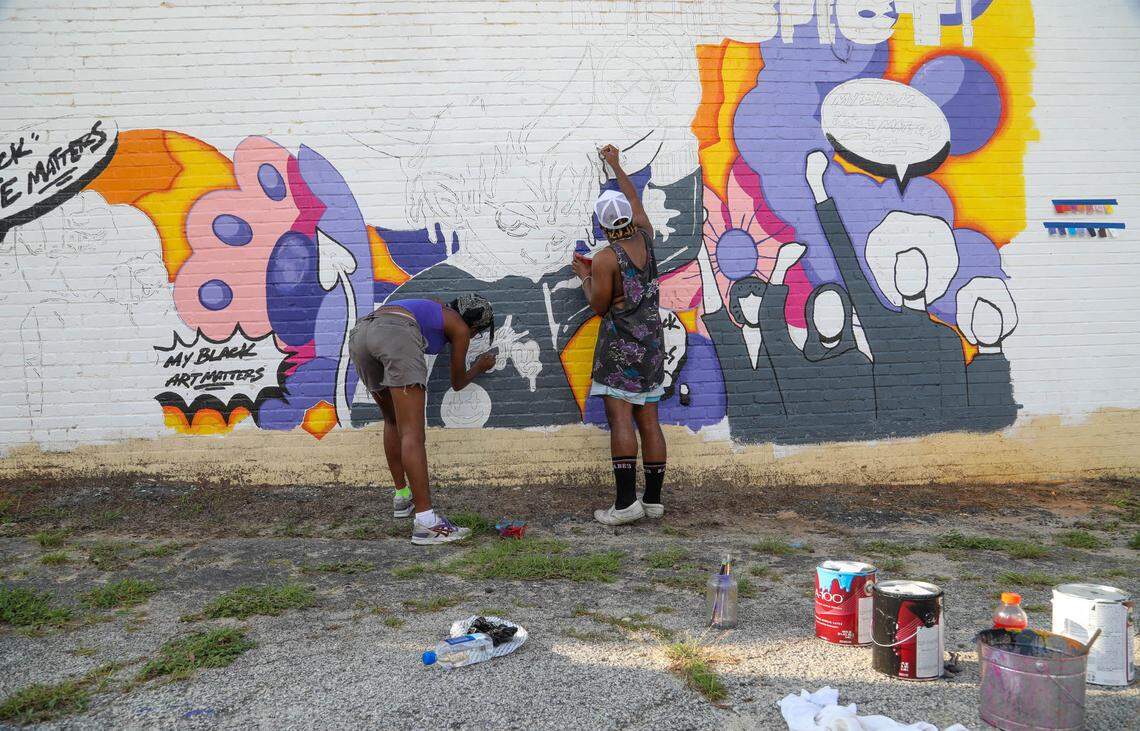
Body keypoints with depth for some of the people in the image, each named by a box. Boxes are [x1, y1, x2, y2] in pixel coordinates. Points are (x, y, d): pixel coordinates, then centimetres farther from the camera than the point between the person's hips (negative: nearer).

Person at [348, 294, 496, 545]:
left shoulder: (436, 308, 38)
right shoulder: (460, 328, 21)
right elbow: (458, 382, 30)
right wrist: (479, 367, 48)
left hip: (358, 335, 8)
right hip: (396, 334, -7)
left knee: (393, 421, 23)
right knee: (412, 434, -10)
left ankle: (402, 497, 30)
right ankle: (426, 522, -14)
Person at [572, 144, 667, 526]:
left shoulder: (605, 259, -13)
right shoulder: (646, 237, 5)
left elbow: (599, 306, -5)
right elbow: (635, 201, 24)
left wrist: (584, 276, 10)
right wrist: (615, 165, 36)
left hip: (620, 344, -7)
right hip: (652, 341, 7)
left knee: (620, 418, -9)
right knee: (649, 420, 8)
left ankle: (626, 501, -15)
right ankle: (653, 499, 12)